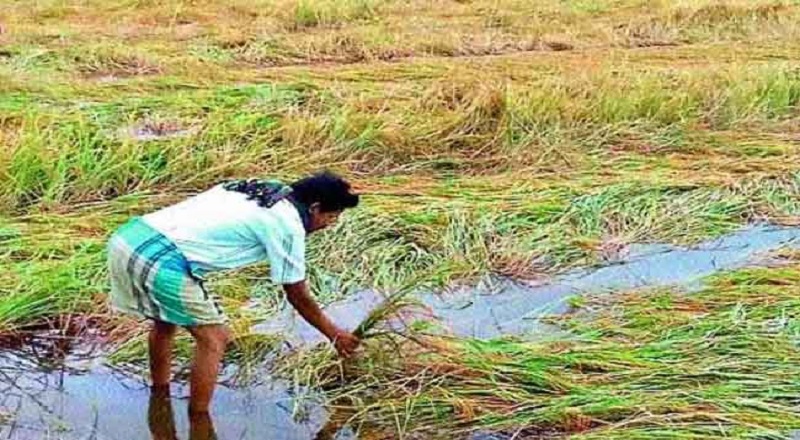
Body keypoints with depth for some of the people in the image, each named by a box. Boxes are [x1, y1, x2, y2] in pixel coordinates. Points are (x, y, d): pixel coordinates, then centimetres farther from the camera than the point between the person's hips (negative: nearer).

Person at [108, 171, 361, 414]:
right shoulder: (288, 225, -2)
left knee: (165, 324, 30)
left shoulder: (254, 190, 20)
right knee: (214, 339, 6)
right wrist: (335, 334, 20)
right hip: (162, 262, -9)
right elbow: (298, 297, 7)